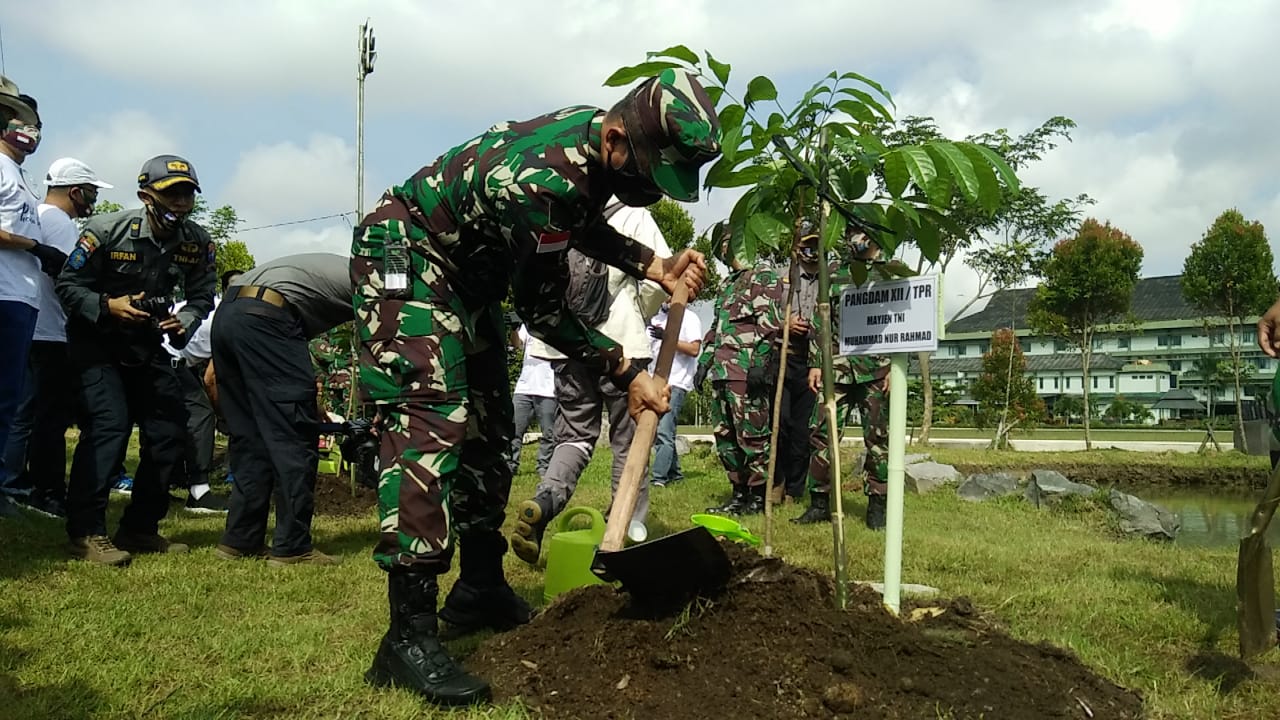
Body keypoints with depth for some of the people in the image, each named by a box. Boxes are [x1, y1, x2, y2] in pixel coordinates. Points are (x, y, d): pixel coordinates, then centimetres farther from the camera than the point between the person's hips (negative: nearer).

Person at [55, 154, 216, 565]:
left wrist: (183, 323, -21)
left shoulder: (198, 244, -9)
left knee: (170, 426, -1)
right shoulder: (107, 231, -19)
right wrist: (109, 307, -31)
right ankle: (86, 532, -14)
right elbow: (68, 285, -13)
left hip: (147, 343, 5)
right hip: (95, 339, -5)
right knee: (109, 422, -22)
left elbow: (202, 298, 1)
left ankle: (139, 528, 12)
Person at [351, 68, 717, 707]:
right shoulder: (546, 179, -33)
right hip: (404, 258, -10)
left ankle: (480, 592, 22)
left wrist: (656, 267, -2)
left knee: (488, 430, 11)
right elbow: (542, 311, -23)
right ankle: (409, 636, -20)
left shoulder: (601, 139, -7)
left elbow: (582, 224, 13)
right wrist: (627, 375, -13)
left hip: (466, 275, 10)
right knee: (430, 424, -21)